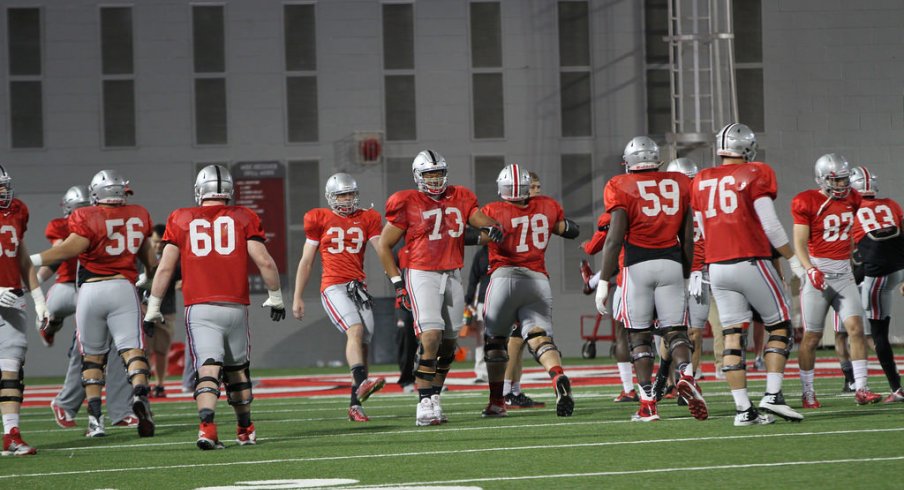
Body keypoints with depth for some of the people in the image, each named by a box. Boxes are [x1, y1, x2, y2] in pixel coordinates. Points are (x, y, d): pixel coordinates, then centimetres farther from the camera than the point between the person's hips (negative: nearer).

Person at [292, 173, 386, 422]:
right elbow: (306, 261, 12)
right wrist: (297, 297, 10)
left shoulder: (366, 219, 13)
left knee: (362, 344, -1)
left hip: (359, 287, 4)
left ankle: (355, 405, 5)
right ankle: (362, 383, -46)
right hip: (333, 286, -4)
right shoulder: (320, 220, 8)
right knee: (355, 329, -27)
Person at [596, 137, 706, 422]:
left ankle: (648, 402, 0)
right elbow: (688, 239, 12)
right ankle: (685, 373, -23)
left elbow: (615, 239, -7)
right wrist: (688, 275, 23)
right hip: (671, 263, 2)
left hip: (638, 265, -2)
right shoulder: (680, 184, 10)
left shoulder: (621, 187, 0)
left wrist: (604, 282, -5)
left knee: (640, 335, 6)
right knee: (676, 331, 6)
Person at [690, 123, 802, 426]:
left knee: (733, 337, 3)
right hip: (751, 262, -5)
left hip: (717, 265, 5)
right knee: (780, 326, 7)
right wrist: (793, 259, 3)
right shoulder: (755, 174, -4)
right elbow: (770, 226, -7)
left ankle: (743, 409, -2)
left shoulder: (701, 182, 13)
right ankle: (772, 396, -5)